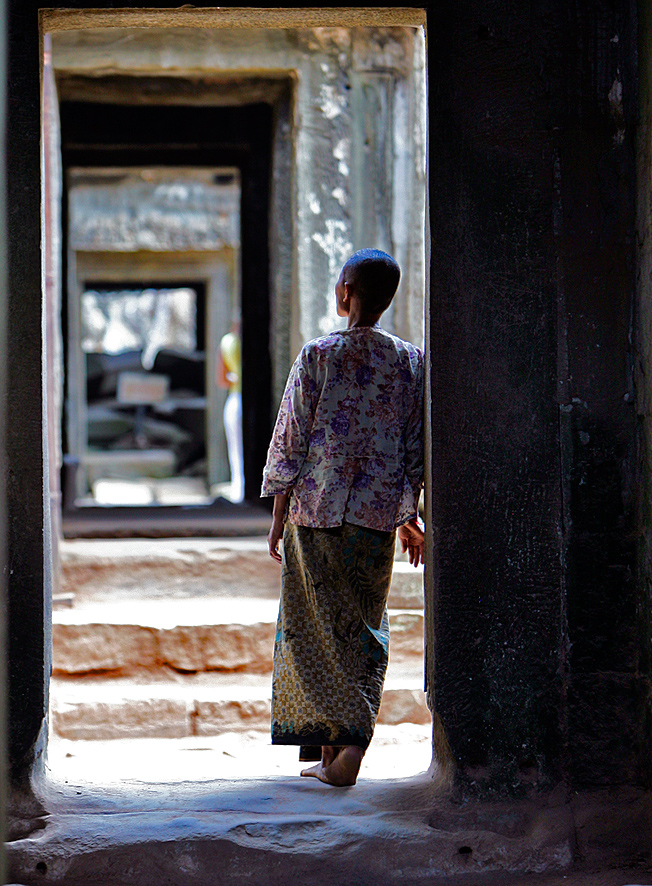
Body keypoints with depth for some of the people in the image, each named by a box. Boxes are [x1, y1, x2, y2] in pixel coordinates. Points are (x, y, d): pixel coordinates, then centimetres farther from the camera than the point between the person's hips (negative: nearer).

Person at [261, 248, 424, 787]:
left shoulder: (317, 357, -7)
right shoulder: (411, 362, 3)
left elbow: (290, 440, -6)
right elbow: (416, 449, 6)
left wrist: (279, 517, 2)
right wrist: (409, 517, 16)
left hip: (316, 510, -3)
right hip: (378, 516, 3)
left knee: (318, 630, 4)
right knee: (366, 628, 13)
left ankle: (346, 741, -6)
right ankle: (332, 747, 9)